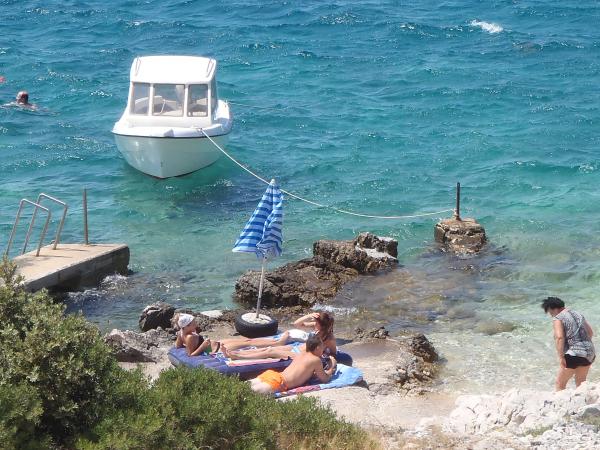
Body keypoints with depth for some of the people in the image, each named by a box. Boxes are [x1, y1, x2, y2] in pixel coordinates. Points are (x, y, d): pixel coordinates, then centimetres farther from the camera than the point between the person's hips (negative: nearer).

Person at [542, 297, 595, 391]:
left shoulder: (558, 318, -7)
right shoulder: (578, 315, 16)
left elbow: (559, 337, -20)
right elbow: (590, 332, 20)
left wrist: (561, 357, -21)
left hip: (574, 354, -7)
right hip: (590, 353, 7)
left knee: (560, 383, 5)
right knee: (580, 383, 22)